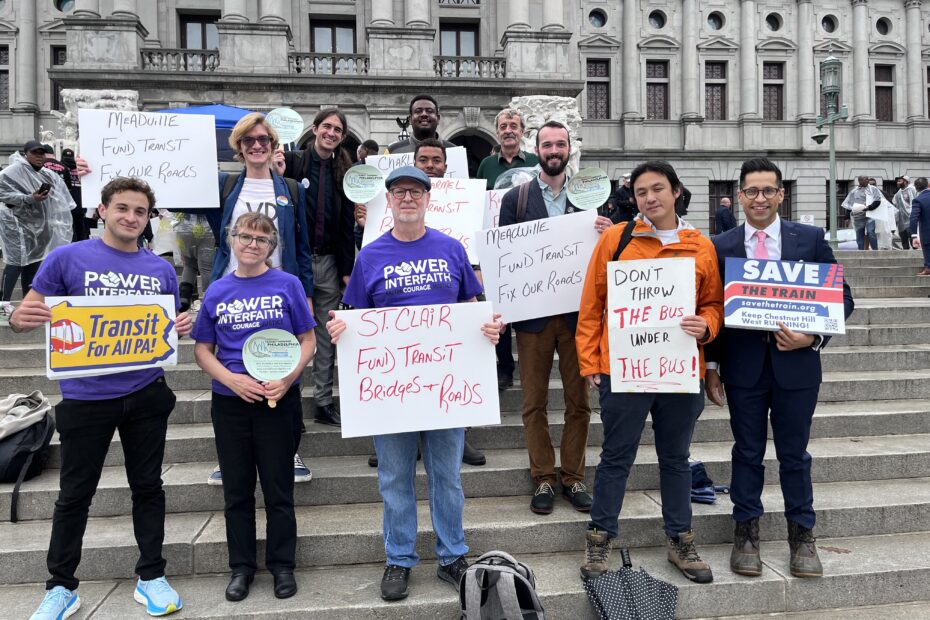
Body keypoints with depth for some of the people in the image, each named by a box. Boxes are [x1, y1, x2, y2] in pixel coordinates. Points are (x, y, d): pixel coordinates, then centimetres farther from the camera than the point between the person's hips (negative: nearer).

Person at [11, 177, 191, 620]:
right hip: (86, 397, -2)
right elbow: (25, 317, -1)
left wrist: (180, 329, -9)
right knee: (75, 494, 10)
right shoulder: (67, 258, -3)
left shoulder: (161, 269, 6)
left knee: (148, 486, 11)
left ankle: (151, 577, 25)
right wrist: (21, 318, -24)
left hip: (146, 396, 2)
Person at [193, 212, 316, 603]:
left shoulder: (288, 285, -2)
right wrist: (232, 379, -11)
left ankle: (282, 565, 23)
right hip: (230, 401, 3)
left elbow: (308, 340, -1)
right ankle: (241, 566, 28)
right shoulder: (217, 292, 4)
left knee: (278, 488, 7)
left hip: (279, 399, -2)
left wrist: (288, 377, -17)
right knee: (237, 490, 12)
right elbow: (202, 349, 6)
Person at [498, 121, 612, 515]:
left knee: (578, 401, 8)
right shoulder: (516, 198, 4)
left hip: (577, 312, 1)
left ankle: (573, 478, 22)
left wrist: (607, 234, -14)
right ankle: (543, 478, 20)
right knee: (534, 402, 6)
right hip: (532, 313, -1)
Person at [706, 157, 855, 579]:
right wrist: (711, 366, 1)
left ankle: (802, 535, 29)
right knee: (747, 452, 11)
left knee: (794, 453, 11)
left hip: (796, 365, 0)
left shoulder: (810, 239, 1)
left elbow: (842, 297, 4)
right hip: (743, 366, 0)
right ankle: (746, 532, 25)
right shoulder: (721, 247, 1)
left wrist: (814, 336, -12)